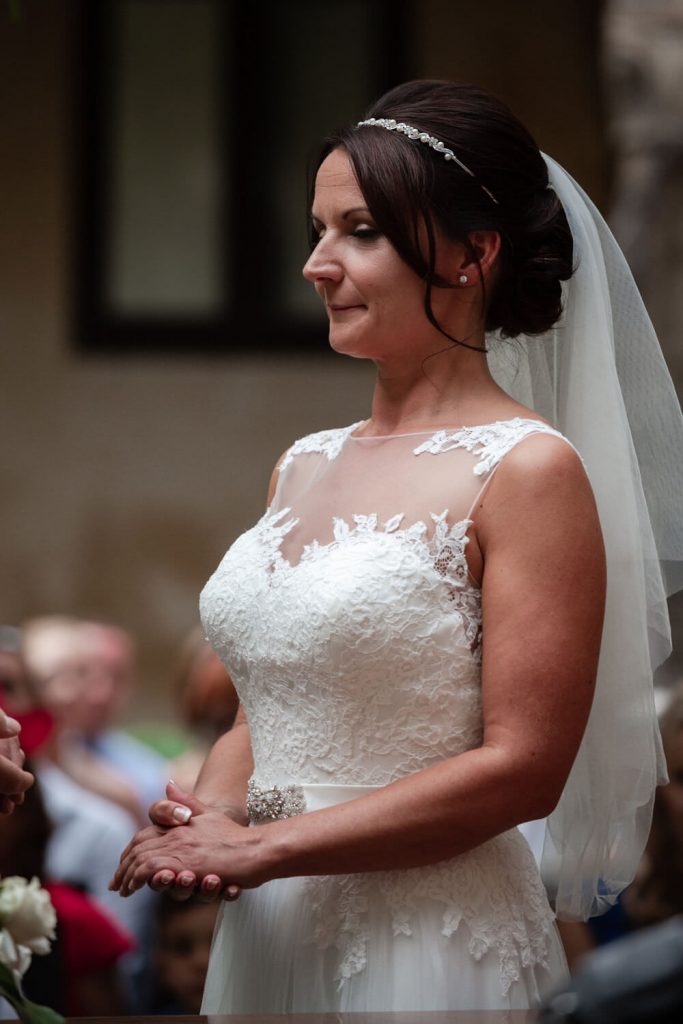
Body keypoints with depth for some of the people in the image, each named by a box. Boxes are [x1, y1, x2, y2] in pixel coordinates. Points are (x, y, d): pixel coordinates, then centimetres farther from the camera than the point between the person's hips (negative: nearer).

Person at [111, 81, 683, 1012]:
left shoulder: (525, 471, -11)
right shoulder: (305, 466, 10)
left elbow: (523, 767, -16)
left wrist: (263, 848, -15)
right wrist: (211, 816, -7)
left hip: (428, 946, -6)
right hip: (261, 935, 6)